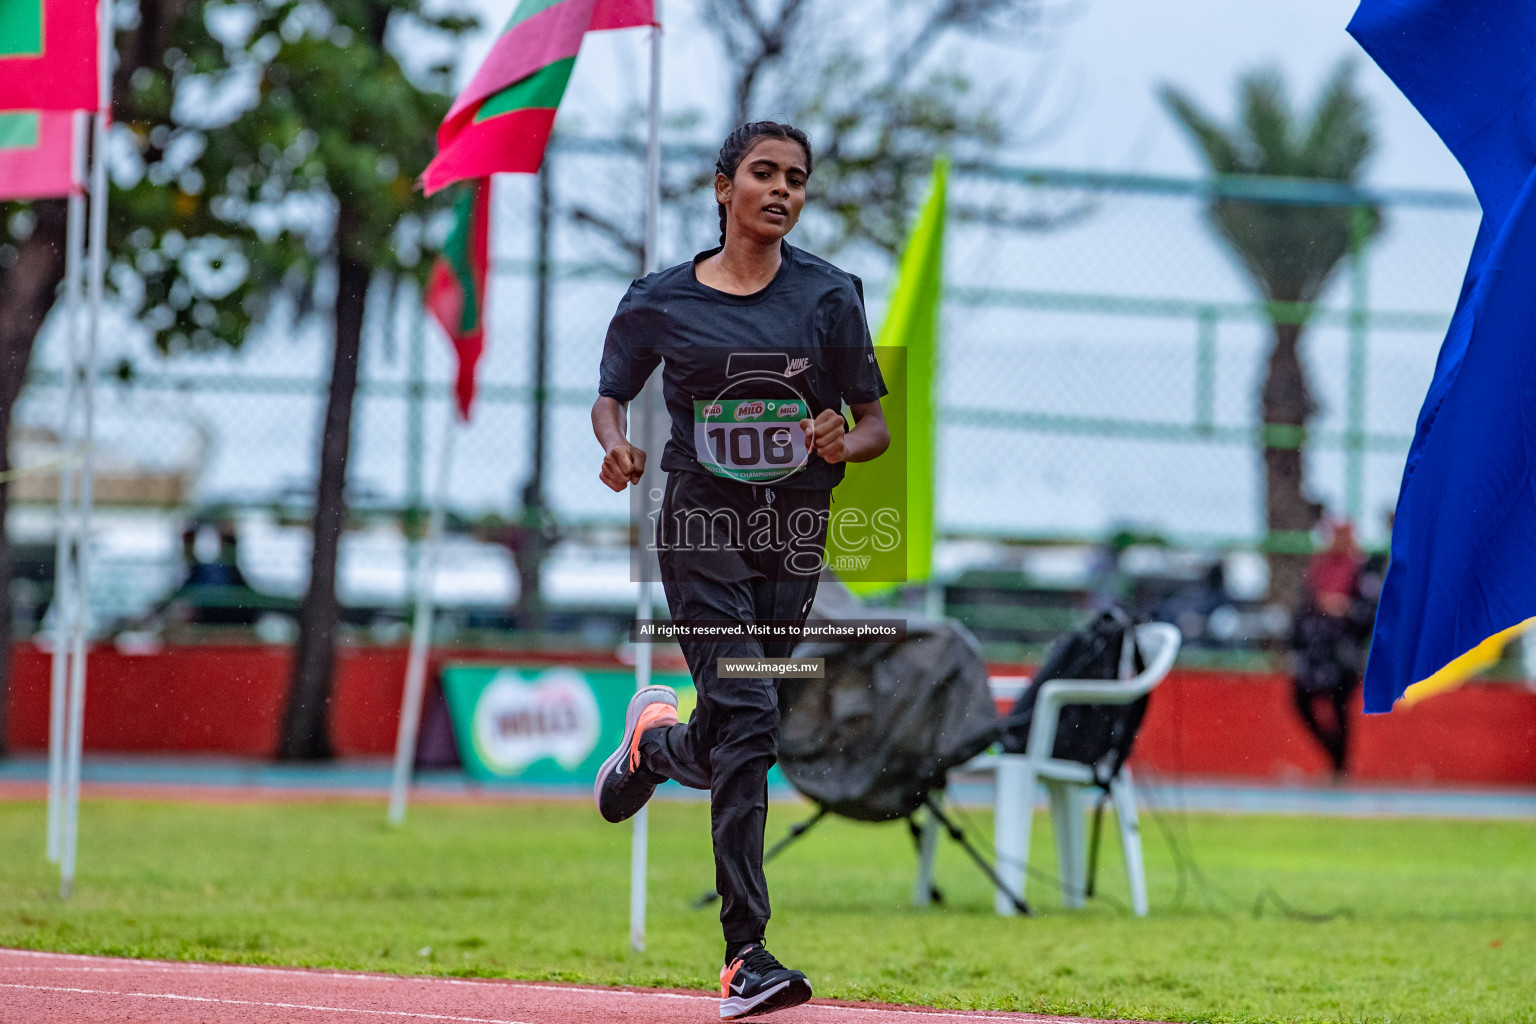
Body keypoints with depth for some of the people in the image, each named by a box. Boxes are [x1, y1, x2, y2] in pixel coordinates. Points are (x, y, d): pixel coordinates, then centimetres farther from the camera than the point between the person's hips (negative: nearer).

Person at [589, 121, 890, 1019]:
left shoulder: (829, 296, 2)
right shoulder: (662, 302, 1)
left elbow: (877, 423, 5)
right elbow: (611, 397, 13)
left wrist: (846, 443, -19)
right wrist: (618, 446, -9)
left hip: (795, 534, 3)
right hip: (703, 527, -3)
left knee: (734, 739, 9)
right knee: (747, 722, -17)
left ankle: (656, 742, 49)